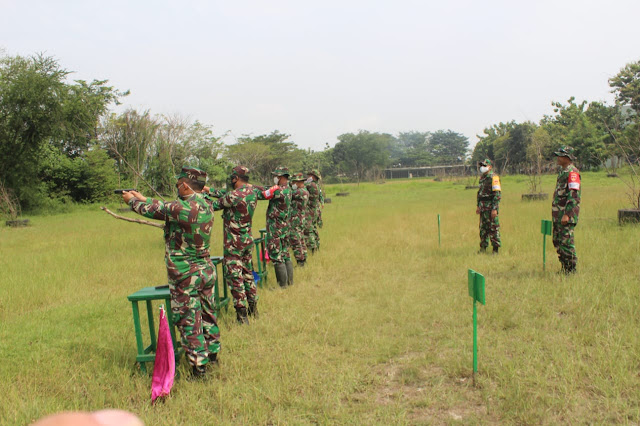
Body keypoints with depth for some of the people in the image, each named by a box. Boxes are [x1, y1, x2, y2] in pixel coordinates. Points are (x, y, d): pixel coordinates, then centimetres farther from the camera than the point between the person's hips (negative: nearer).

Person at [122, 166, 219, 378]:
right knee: (207, 314, 18)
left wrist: (132, 200, 16)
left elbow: (150, 210, -5)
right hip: (207, 271, 7)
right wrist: (143, 198, 23)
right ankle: (212, 353, 32)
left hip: (185, 275, -7)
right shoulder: (206, 206, 3)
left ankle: (198, 365, 9)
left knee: (188, 320, 3)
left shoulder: (181, 208, -22)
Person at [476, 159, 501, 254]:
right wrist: (478, 206, 18)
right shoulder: (482, 178, 16)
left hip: (491, 207, -8)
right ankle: (483, 248, 18)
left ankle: (495, 249, 2)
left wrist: (494, 209, -20)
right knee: (483, 228, 11)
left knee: (493, 228, -4)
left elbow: (497, 194, -16)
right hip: (483, 207, 8)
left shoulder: (493, 178, -11)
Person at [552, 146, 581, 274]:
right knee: (557, 242, 12)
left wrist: (567, 214, -25)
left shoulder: (572, 172, -13)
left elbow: (574, 195, -20)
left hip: (567, 214, -10)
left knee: (566, 242, -8)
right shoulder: (562, 171, 18)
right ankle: (565, 268, 21)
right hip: (558, 215, 10)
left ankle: (572, 270, 0)